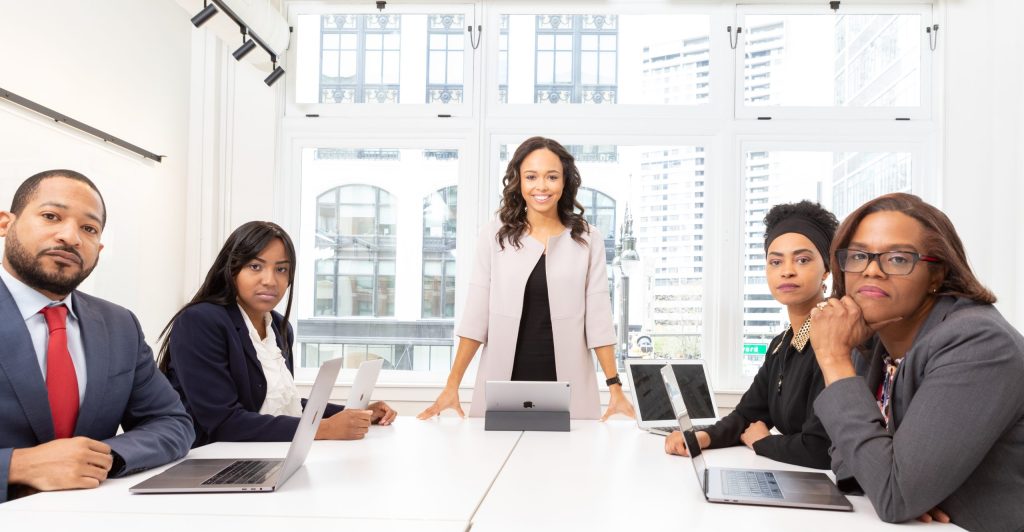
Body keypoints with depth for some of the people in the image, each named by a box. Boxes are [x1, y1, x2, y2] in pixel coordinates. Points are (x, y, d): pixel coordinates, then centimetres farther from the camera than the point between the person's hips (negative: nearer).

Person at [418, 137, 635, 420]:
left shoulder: (588, 240, 2)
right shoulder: (494, 236, 2)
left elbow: (598, 319, 1)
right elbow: (475, 316, 0)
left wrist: (615, 388, -5)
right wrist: (452, 385, -5)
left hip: (566, 387, 0)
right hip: (502, 383, 0)